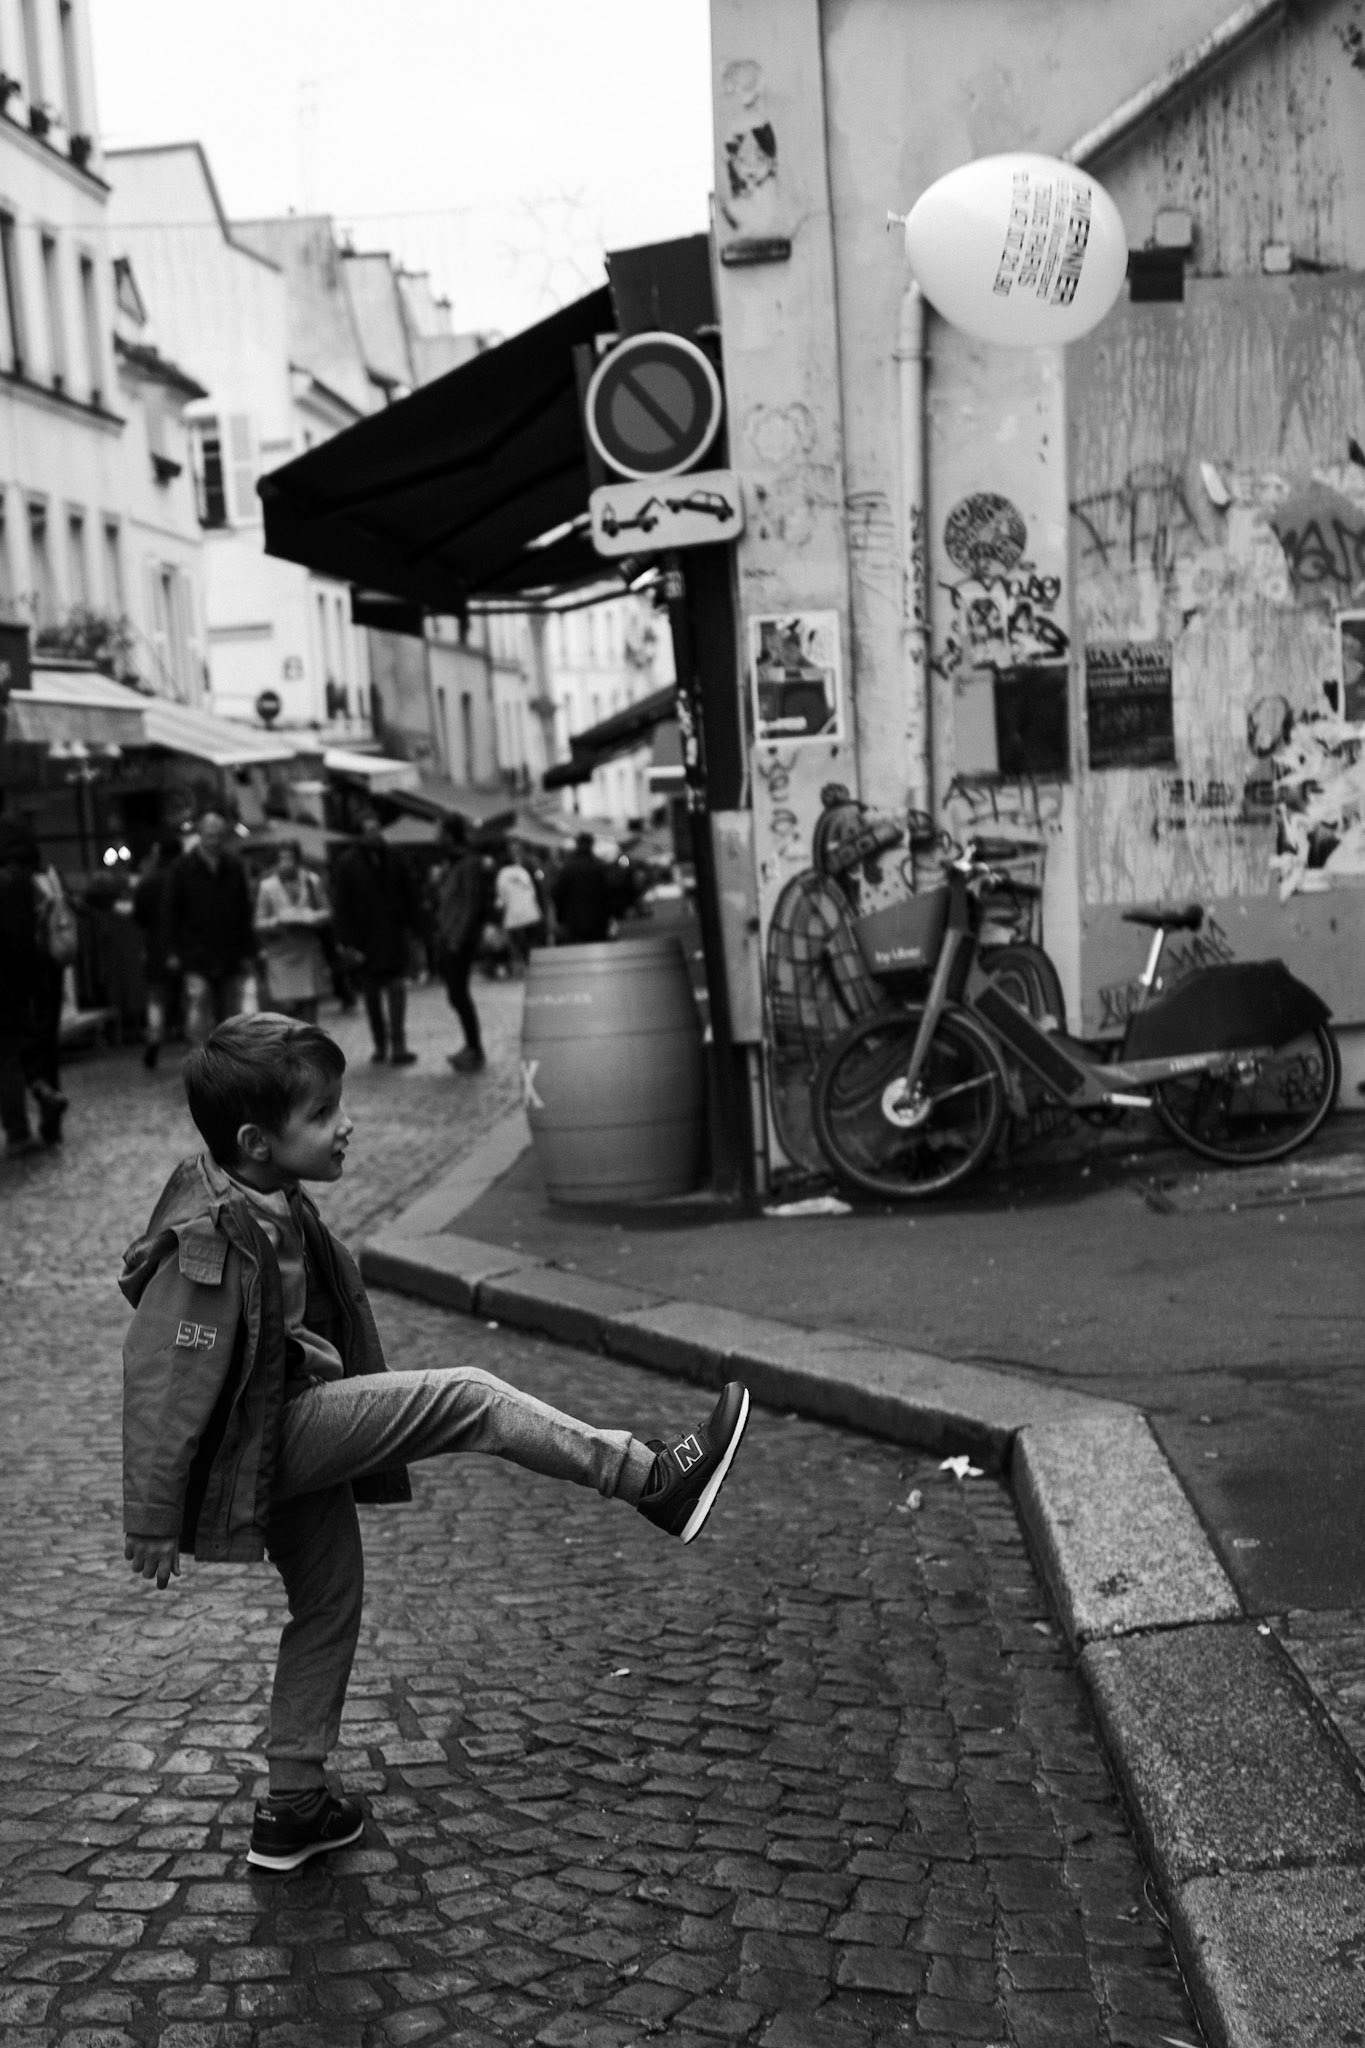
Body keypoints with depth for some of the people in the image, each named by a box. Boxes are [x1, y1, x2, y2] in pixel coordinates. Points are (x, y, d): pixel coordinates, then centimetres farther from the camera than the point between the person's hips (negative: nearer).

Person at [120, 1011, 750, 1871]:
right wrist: (154, 1520, -18)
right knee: (467, 1398, -15)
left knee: (331, 1602, 19)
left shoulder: (273, 1204, 3)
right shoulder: (211, 1241, -26)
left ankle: (294, 1808, 31)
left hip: (295, 1427, 10)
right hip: (263, 1439, -10)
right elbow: (164, 1380, -23)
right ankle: (653, 1477, -9)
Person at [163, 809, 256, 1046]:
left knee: (230, 1016, 6)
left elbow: (245, 913, 12)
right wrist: (172, 952, -4)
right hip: (196, 960, -3)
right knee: (199, 1017, -11)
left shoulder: (234, 867, 10)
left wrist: (247, 952, 6)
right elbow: (171, 913, 3)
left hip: (230, 959, 3)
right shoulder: (182, 868, 2)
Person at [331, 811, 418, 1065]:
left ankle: (398, 1045, -8)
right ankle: (380, 1044, 19)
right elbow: (340, 906, -6)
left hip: (394, 936, 1)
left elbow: (408, 895, 8)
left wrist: (411, 925, 2)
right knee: (371, 993, 9)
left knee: (397, 988, -8)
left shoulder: (392, 857, 4)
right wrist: (346, 941, -11)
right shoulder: (347, 863, -5)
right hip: (365, 939, -1)